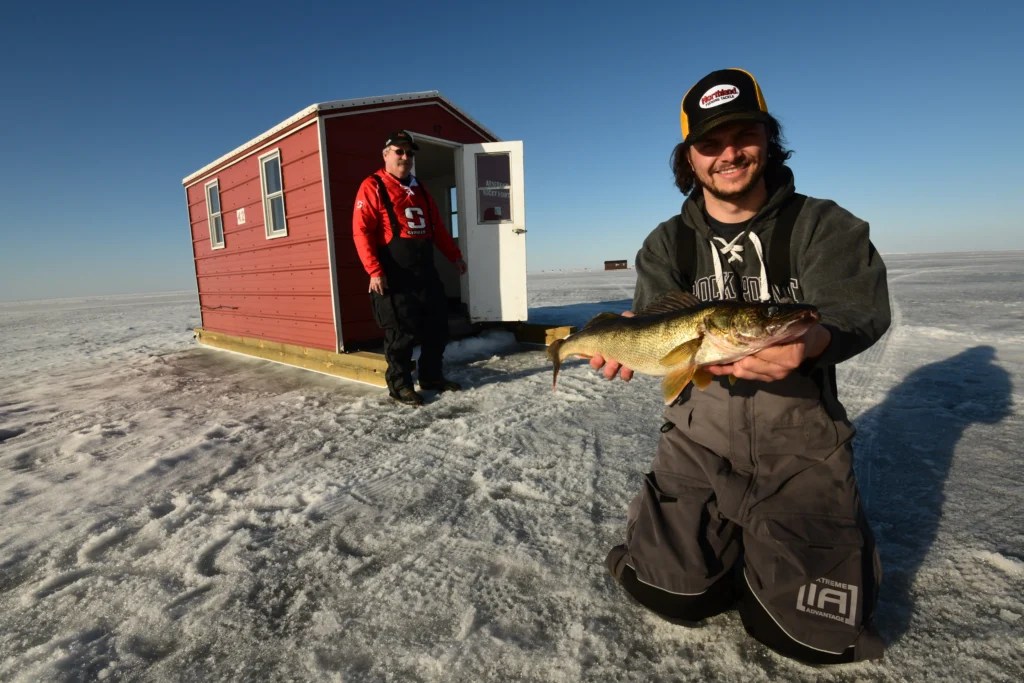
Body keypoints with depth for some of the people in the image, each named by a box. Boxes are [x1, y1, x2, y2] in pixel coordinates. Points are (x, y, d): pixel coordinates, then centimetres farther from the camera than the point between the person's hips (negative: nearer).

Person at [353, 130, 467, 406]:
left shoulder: (419, 190, 19)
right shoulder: (372, 187, -3)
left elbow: (437, 227, 24)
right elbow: (361, 231, -12)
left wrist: (454, 256, 21)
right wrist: (374, 271, -21)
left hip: (425, 271, 7)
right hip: (394, 275, -7)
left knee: (437, 326, 11)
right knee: (401, 332, -3)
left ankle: (431, 376, 26)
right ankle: (399, 385, 12)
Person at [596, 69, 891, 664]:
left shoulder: (823, 225, -1)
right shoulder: (668, 243, 4)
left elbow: (860, 308, -15)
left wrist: (813, 341, -39)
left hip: (801, 442, -1)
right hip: (701, 439, 2)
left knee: (808, 632, -6)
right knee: (672, 594, -2)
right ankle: (732, 539, 29)